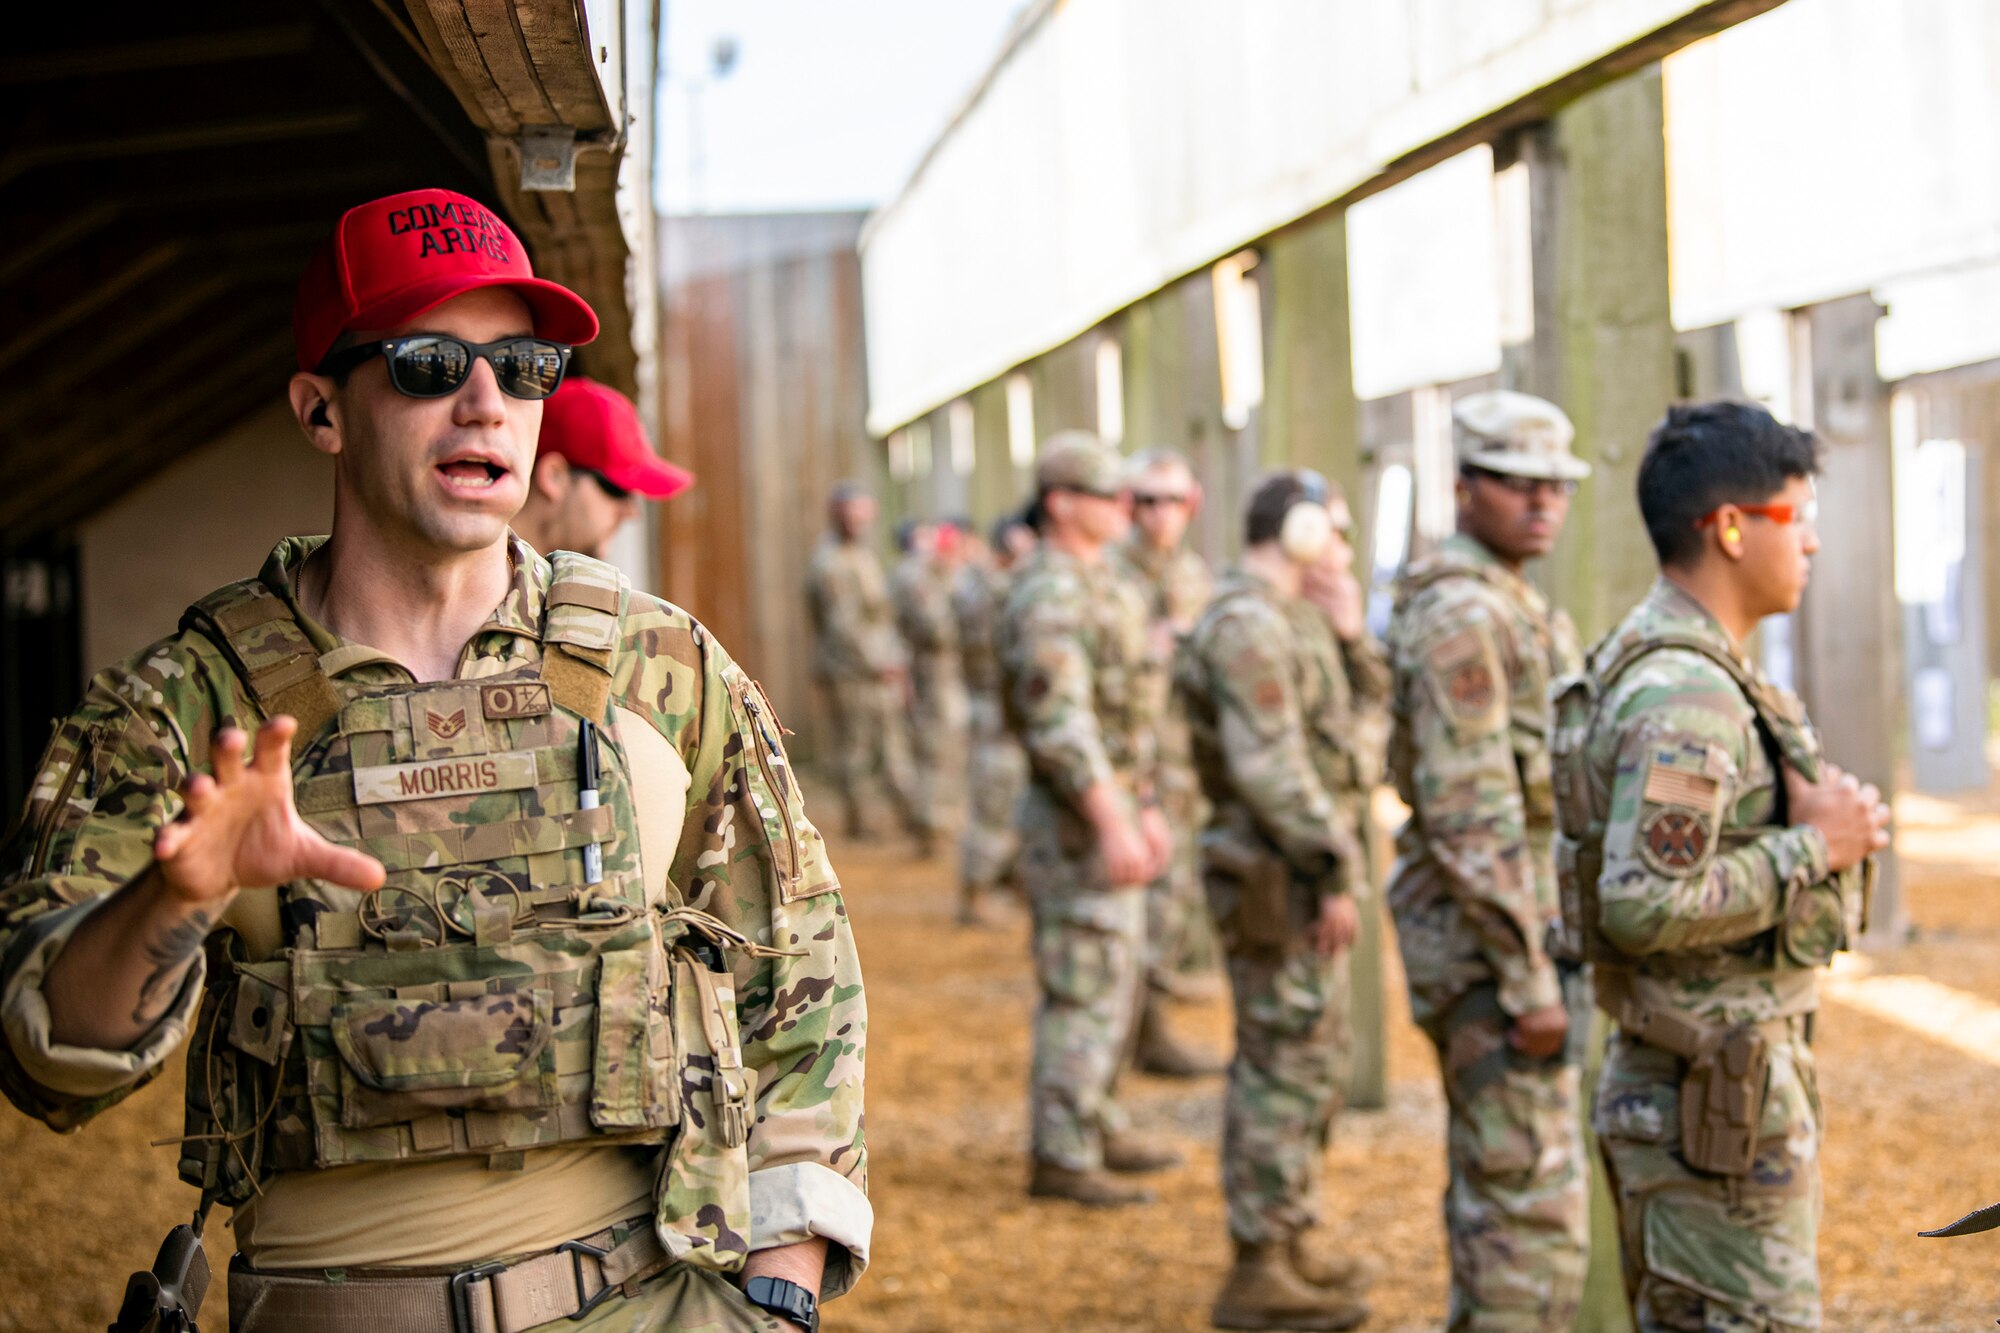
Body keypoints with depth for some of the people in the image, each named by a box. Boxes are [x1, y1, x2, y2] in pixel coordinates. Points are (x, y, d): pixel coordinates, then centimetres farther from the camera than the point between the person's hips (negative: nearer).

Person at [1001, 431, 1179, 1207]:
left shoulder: (1100, 588, 15)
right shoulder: (1049, 597, -18)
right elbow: (1059, 723, -26)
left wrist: (1146, 809, 21)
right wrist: (1112, 824, -29)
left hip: (1111, 808, 10)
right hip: (1077, 821, -10)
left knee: (1111, 980, 17)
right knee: (1085, 990, -6)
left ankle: (1095, 1126, 28)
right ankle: (1061, 1158, 0)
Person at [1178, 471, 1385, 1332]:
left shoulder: (1290, 623, 16)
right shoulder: (1247, 625, -17)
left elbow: (1355, 722, 22)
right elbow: (1270, 768, -24)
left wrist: (1351, 640, 7)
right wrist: (1334, 876, -23)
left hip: (1302, 873, 10)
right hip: (1281, 880, -10)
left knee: (1303, 1062, 17)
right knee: (1288, 1066, -6)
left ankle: (1287, 1243, 28)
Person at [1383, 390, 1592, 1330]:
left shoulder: (1506, 606, 16)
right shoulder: (1460, 614, -17)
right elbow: (1468, 812, -23)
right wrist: (1528, 977, -24)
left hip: (1509, 924, 11)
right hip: (1492, 936, -11)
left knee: (1495, 1183, 17)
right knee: (1534, 1205, -9)